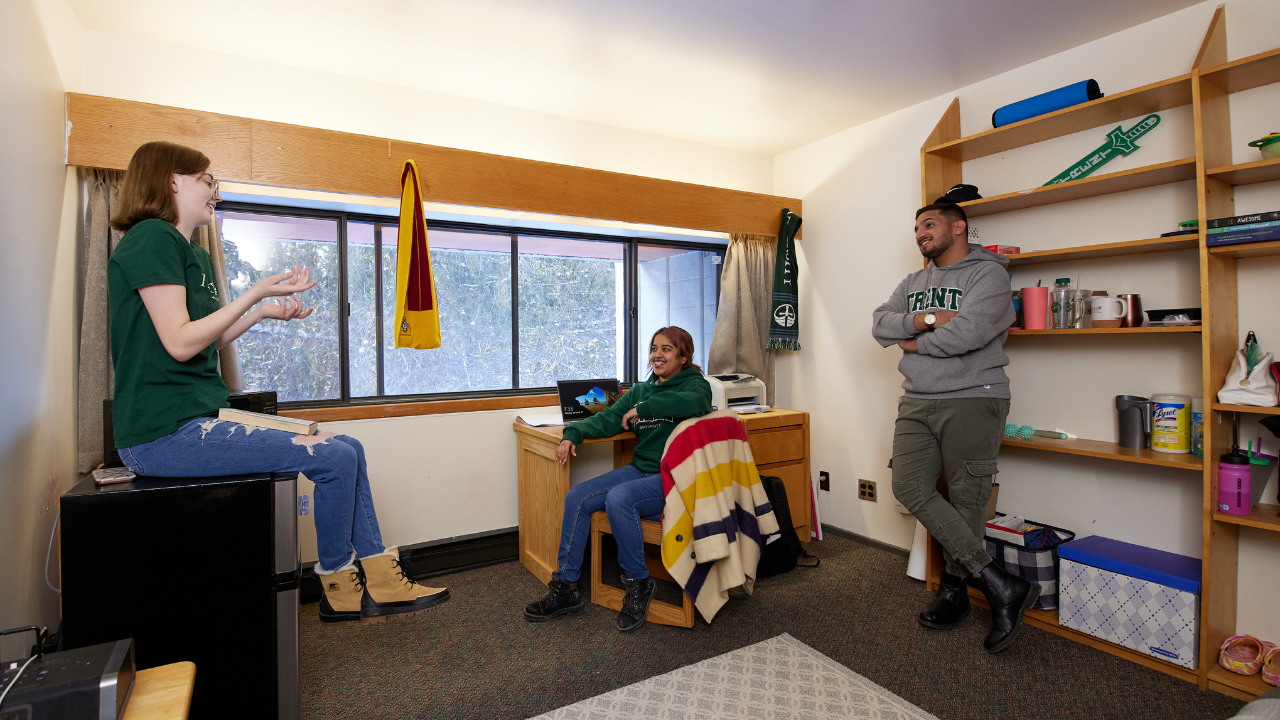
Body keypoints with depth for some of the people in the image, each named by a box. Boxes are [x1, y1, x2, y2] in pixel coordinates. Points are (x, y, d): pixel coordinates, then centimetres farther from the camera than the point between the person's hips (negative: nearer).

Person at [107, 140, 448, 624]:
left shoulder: (196, 255, 20)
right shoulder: (152, 238, -9)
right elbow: (179, 343, -17)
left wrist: (265, 311, 10)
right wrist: (257, 292, -14)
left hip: (202, 417, 10)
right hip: (167, 433, -10)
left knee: (349, 448, 3)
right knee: (335, 457, -18)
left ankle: (379, 581, 4)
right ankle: (338, 587, 4)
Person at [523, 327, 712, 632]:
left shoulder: (694, 383, -3)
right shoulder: (640, 390, 16)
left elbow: (694, 402, -29)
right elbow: (608, 419, 7)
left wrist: (643, 409, -24)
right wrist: (573, 434, -10)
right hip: (640, 469, 7)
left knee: (618, 498, -31)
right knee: (576, 498, -7)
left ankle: (638, 583, -9)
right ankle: (565, 587, 4)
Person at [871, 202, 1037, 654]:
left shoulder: (987, 273, -3)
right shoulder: (913, 283, 19)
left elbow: (970, 332, -19)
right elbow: (880, 323, 5)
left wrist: (915, 343, -5)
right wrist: (924, 319, -12)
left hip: (972, 401, -6)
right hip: (916, 403, 6)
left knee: (966, 502, 0)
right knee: (910, 489, -5)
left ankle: (954, 588, 19)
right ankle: (999, 585, 4)